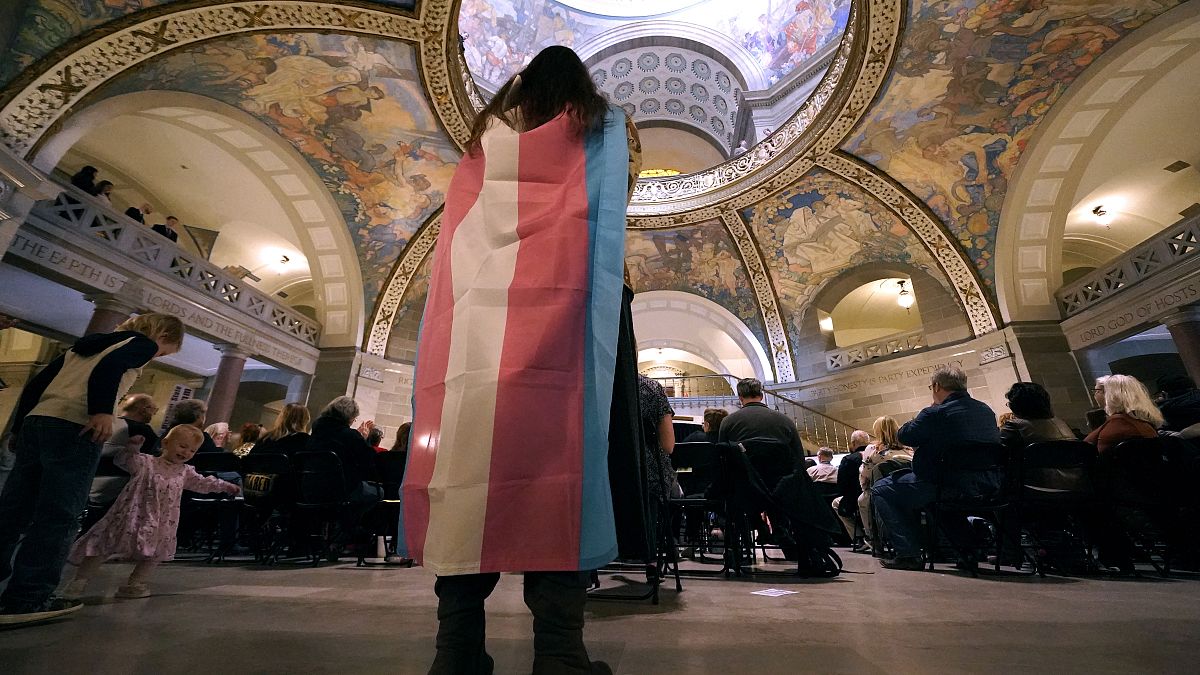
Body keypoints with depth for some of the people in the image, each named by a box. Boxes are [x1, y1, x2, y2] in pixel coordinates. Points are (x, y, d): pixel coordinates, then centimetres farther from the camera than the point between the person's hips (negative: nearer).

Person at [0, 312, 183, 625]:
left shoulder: (89, 341, 29)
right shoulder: (143, 343, 4)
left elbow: (39, 380, 25)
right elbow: (109, 367, -17)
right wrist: (102, 412, -23)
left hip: (36, 420, 9)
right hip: (75, 427, -8)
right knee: (59, 514, -6)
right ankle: (26, 599, -5)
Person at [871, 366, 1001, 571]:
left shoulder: (936, 413, -17)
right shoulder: (986, 410, 9)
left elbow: (903, 436, -7)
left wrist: (918, 420, 9)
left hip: (954, 489, -8)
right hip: (987, 489, 9)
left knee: (880, 490, 3)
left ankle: (909, 554, -1)